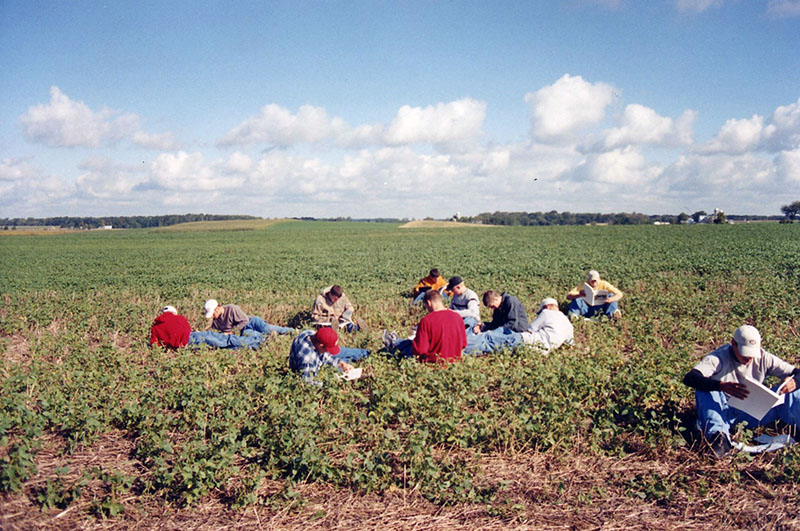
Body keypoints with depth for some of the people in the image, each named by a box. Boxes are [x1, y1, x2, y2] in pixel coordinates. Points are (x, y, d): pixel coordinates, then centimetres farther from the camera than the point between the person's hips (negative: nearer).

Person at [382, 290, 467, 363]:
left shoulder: (426, 321, -21)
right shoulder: (458, 317, -5)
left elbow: (419, 350, -20)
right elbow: (463, 344, 4)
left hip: (433, 360, -6)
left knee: (409, 344, 23)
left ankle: (393, 344, 54)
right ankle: (394, 343, 54)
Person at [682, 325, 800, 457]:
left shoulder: (764, 358, -1)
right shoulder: (719, 357, -15)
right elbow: (689, 378, -32)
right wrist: (722, 386, -47)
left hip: (754, 413, 3)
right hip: (725, 411, -3)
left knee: (789, 394, -17)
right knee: (704, 390, -30)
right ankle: (718, 435, -46)